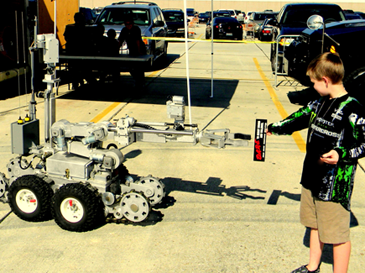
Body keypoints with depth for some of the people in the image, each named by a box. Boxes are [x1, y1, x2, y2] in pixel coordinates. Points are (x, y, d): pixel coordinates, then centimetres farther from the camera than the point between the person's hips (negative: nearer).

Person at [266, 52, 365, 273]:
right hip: (312, 178, 9)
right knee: (315, 225, 23)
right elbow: (300, 119, 22)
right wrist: (274, 128, 31)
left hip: (335, 185, -9)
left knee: (338, 235, 1)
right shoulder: (320, 103, 8)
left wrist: (342, 154, -31)